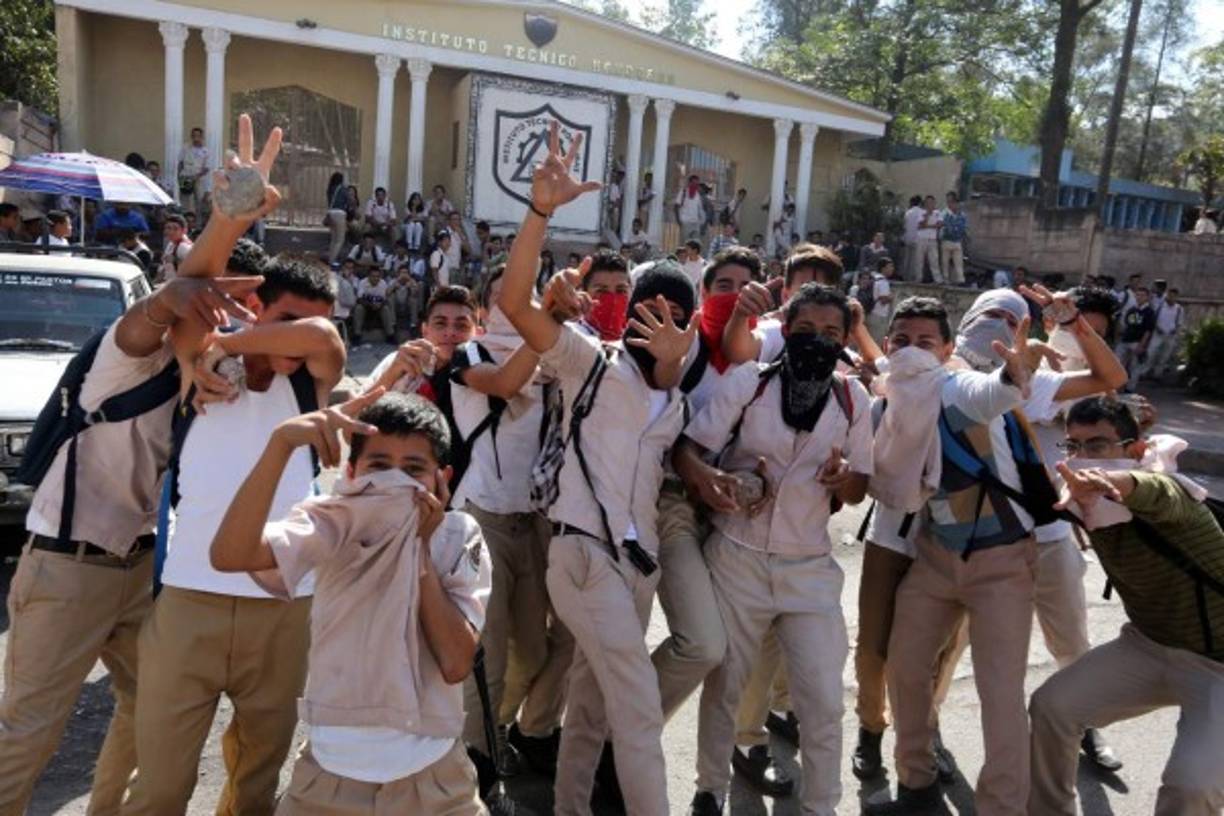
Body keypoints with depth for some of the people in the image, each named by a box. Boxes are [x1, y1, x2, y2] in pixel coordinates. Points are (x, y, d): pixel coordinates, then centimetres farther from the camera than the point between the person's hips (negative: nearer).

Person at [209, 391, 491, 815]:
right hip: (330, 770, 1)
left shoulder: (459, 538, -9)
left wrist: (420, 547, -19)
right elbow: (228, 555, -27)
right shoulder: (334, 529, -9)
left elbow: (455, 664, -19)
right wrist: (282, 441, -35)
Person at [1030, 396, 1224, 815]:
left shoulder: (1166, 490, -28)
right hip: (1148, 645, 6)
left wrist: (1108, 482, -75)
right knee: (1051, 706, -5)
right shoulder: (1088, 505, -7)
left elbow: (1154, 491, -54)